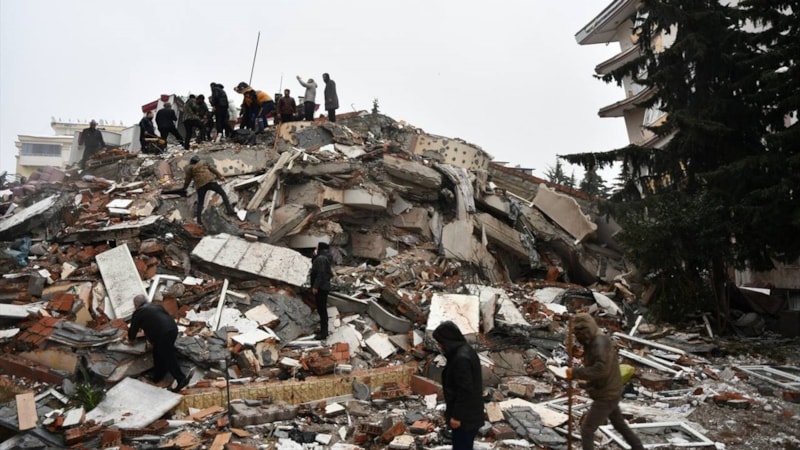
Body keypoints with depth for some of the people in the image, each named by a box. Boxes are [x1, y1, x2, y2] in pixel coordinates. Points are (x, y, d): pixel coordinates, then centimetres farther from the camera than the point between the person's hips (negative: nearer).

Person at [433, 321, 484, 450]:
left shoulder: (461, 358, -27)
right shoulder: (466, 350, 4)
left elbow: (464, 391, -26)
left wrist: (456, 415, -18)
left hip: (465, 416, -9)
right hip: (471, 412, 10)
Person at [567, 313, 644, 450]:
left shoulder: (600, 342, -26)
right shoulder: (593, 342, 6)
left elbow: (601, 369, -38)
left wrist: (575, 372, -34)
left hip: (606, 397, -10)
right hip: (609, 393, 10)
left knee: (586, 429, 2)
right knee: (620, 425, 28)